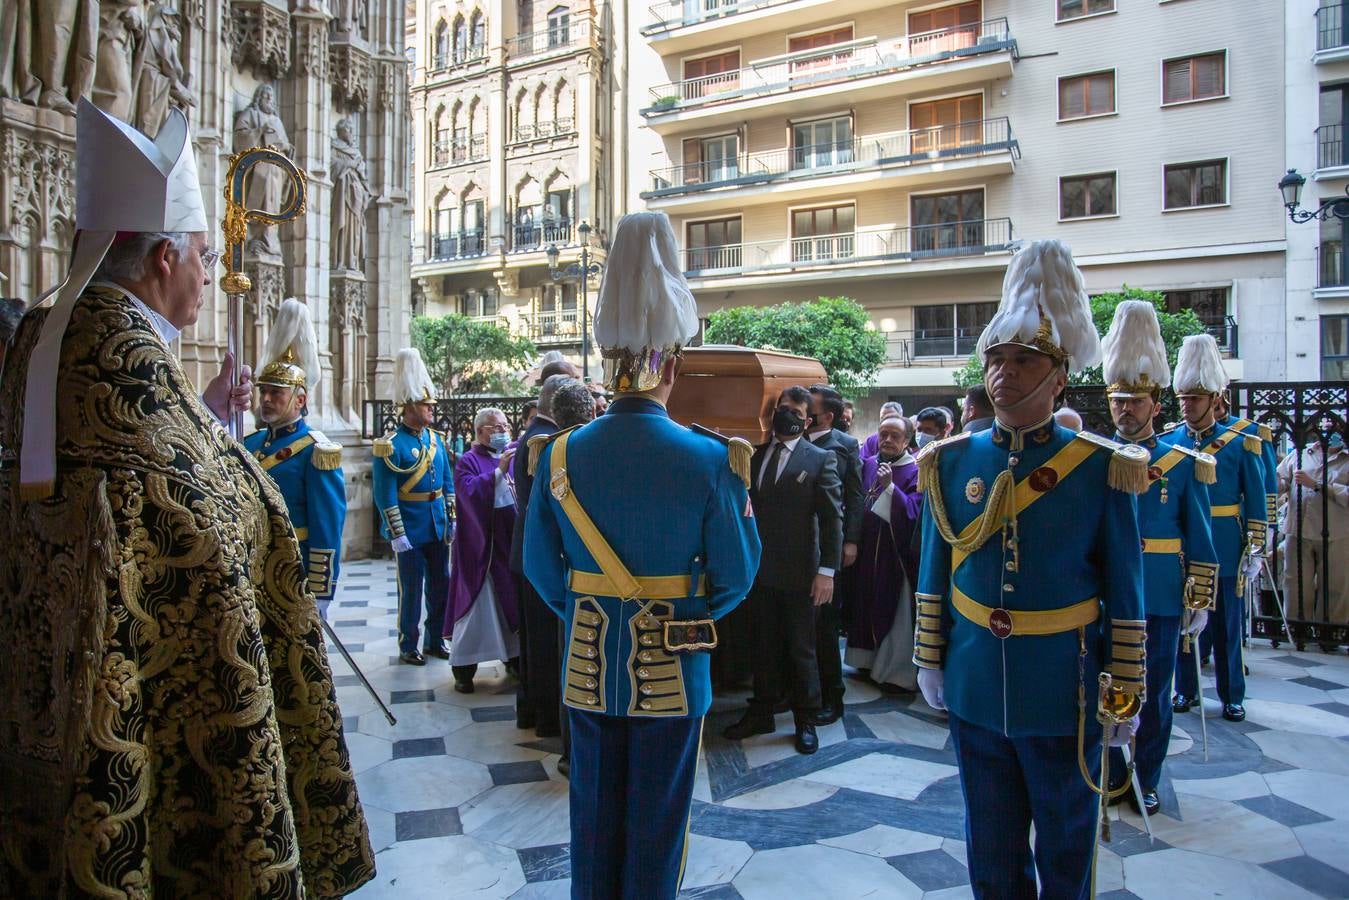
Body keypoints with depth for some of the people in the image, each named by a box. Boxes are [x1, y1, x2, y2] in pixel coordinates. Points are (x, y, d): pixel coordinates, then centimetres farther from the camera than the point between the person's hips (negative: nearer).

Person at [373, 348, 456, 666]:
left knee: (441, 585, 13)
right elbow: (385, 495, -14)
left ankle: (434, 640, 27)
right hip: (411, 532, -6)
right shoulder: (391, 445, -12)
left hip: (438, 529, 6)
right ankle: (408, 647, 18)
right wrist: (398, 535, -16)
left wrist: (451, 520, 9)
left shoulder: (436, 439, 8)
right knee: (412, 589, 4)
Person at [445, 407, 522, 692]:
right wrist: (499, 471, -26)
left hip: (512, 540, 5)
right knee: (477, 603, -1)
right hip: (481, 545, -5)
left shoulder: (513, 456, 11)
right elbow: (468, 491, -20)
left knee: (513, 600, 12)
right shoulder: (467, 461, -5)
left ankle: (514, 656, 27)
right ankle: (463, 668, 9)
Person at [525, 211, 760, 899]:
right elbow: (736, 574, -9)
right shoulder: (710, 460, -16)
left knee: (593, 817, 19)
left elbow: (540, 566, 1)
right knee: (657, 824, 15)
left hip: (587, 667, 3)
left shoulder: (560, 455, -8)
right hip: (671, 672, -2)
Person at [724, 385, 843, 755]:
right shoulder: (754, 456, 10)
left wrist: (827, 570, -12)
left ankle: (805, 719, 25)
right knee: (764, 645, 14)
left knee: (800, 649, 8)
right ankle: (761, 713, 29)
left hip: (799, 573, -4)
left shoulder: (820, 460, -3)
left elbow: (832, 518, -6)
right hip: (759, 569, 4)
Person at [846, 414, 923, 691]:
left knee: (897, 611, 0)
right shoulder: (868, 465, 7)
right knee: (869, 604, 14)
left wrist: (889, 487, -28)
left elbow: (913, 511, -18)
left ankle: (899, 672, 10)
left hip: (897, 553, -5)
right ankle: (872, 659, 29)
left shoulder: (915, 471, -8)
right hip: (868, 550, 5)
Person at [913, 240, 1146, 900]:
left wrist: (1125, 694, -4)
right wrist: (930, 660, 7)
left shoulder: (1103, 470, -9)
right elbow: (934, 575, 6)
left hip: (1064, 694, -2)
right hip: (974, 690, 3)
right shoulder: (951, 463, -1)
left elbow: (1124, 594, -6)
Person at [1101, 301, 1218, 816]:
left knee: (1154, 691, 10)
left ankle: (1145, 780, 26)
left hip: (1161, 596, 0)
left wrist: (1200, 601, -1)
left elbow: (1199, 540, 2)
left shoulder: (1185, 463, 1)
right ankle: (1111, 775, 25)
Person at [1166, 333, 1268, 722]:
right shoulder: (1165, 443, 3)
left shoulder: (1241, 445, -1)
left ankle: (1232, 696, 20)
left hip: (1225, 553, -1)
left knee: (1227, 624, 7)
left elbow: (1256, 502, 2)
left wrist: (1254, 549, -3)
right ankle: (1186, 689, 23)